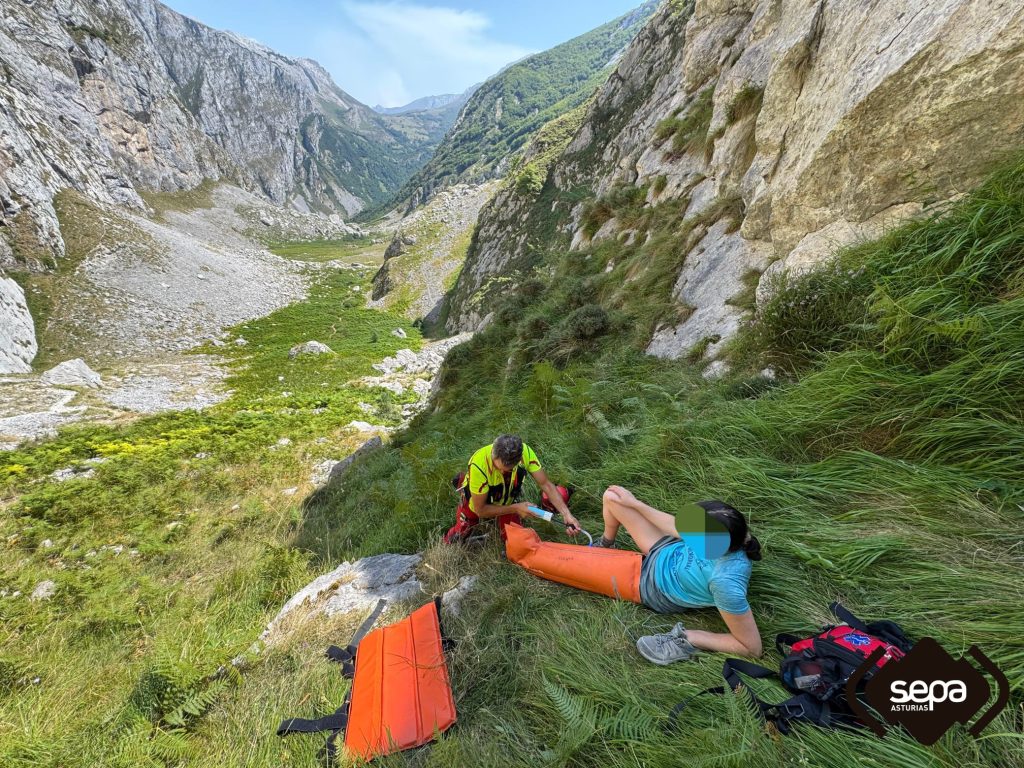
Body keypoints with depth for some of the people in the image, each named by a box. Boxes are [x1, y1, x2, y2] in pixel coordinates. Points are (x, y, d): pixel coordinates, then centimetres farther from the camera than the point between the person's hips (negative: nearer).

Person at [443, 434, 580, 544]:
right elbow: (480, 510, -31)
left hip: (508, 500, 2)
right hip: (478, 502, -2)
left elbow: (546, 484, -29)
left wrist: (567, 514, -40)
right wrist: (515, 508, -36)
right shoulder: (478, 465, -43)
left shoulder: (525, 452, -35)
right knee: (452, 543, 11)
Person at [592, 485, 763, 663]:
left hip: (659, 588, -5)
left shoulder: (725, 582, -42)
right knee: (612, 496, 3)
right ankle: (606, 545, 38)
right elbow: (677, 527, -6)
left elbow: (752, 648, -29)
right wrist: (634, 503, 0)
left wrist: (690, 639, -26)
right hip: (670, 551, 5)